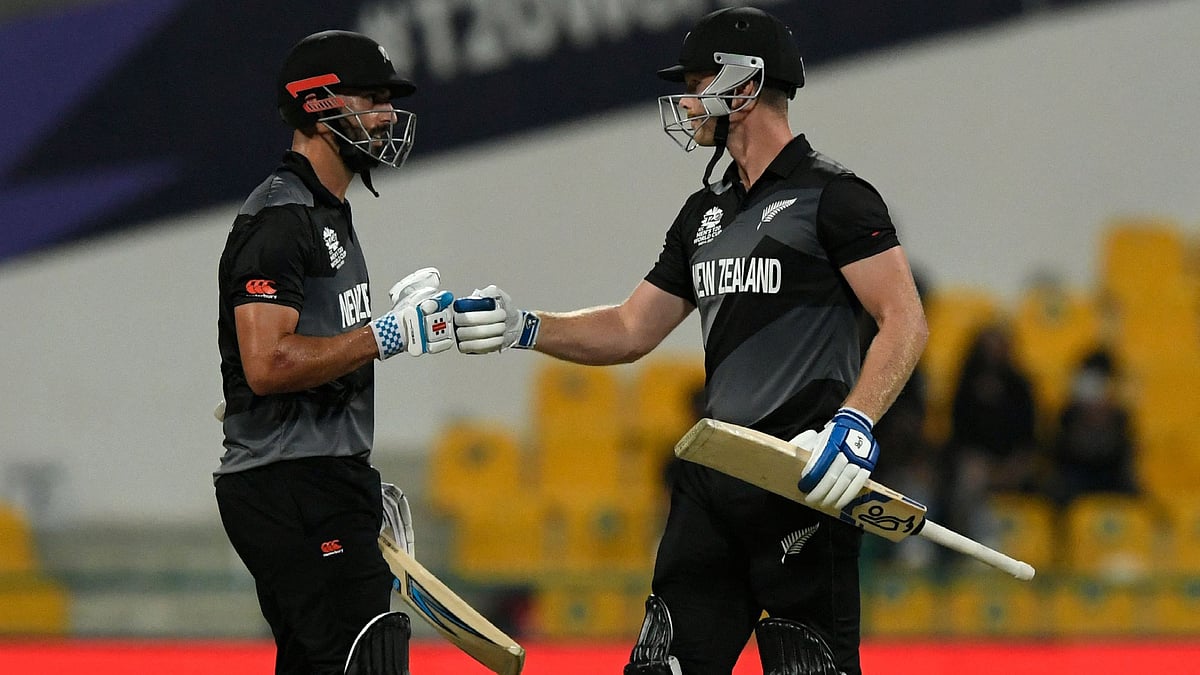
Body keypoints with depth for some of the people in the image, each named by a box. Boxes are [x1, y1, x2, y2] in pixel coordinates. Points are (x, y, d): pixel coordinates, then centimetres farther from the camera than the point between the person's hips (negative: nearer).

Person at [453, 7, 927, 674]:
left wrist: (855, 422, -26)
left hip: (805, 487, -8)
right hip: (712, 480, 8)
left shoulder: (831, 195, -6)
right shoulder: (706, 212, 20)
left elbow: (905, 321, -13)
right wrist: (522, 328, 8)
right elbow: (631, 331, 22)